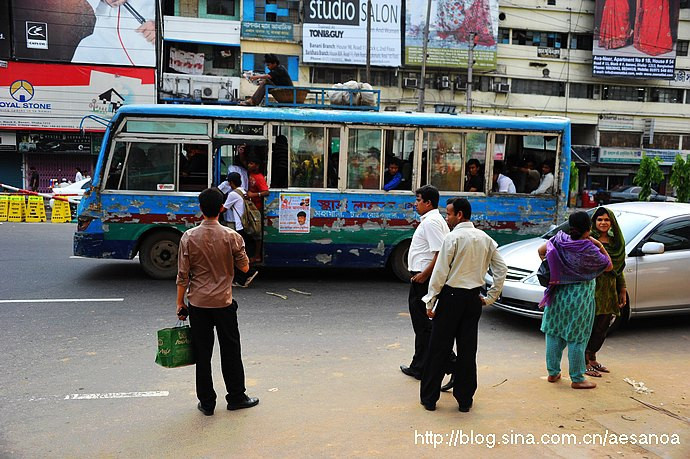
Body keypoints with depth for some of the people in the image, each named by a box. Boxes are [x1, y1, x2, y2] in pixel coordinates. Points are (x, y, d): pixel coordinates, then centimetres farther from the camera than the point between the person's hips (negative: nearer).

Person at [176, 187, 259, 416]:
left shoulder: (189, 237, -8)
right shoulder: (232, 237, -9)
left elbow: (183, 275, -5)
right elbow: (244, 267, 1)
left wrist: (180, 303, 5)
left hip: (198, 304, 1)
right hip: (224, 303, 0)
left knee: (202, 354, 9)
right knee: (230, 351, 13)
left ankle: (207, 403, 18)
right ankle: (236, 397, 24)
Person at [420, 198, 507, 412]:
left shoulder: (453, 238, -11)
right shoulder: (485, 238, 7)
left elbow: (440, 272, -13)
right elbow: (501, 269, 6)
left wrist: (431, 302, -7)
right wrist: (491, 296, 10)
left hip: (451, 297, -5)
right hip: (473, 299, 5)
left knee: (438, 349, 4)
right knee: (468, 350, 12)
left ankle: (429, 398, 13)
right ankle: (465, 400, 18)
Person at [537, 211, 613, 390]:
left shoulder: (560, 239, -4)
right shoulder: (588, 249, -18)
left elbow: (541, 250, 10)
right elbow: (609, 266, -4)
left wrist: (547, 263, 27)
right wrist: (600, 246, -1)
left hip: (558, 295, 5)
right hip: (579, 298, -5)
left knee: (554, 333, 13)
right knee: (577, 338, 4)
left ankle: (553, 372, 23)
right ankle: (577, 379, 14)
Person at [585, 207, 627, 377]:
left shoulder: (616, 242, 12)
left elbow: (619, 268, 17)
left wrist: (623, 290, 15)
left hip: (609, 290, 6)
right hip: (592, 288, -6)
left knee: (602, 328, 11)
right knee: (590, 325, -1)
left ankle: (592, 359, 26)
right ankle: (584, 362, 10)